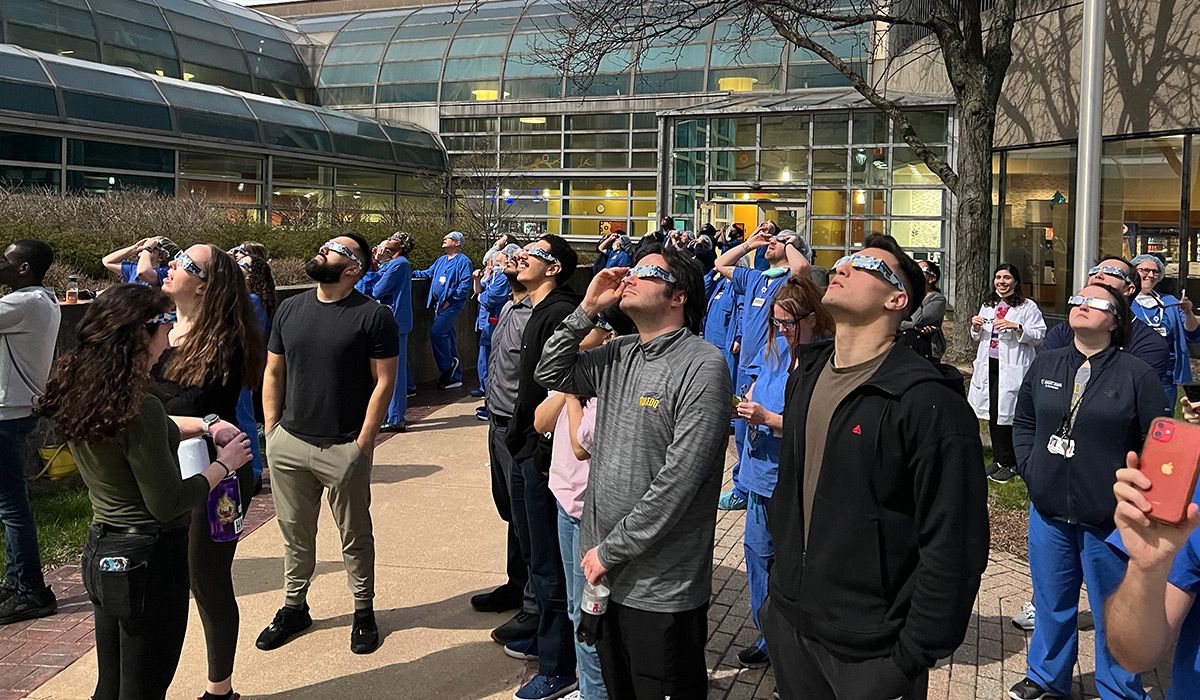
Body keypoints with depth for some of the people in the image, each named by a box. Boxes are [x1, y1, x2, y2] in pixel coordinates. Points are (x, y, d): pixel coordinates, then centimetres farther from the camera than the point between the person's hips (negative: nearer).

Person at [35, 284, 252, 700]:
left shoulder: (78, 392, 0)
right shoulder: (139, 407, -26)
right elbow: (169, 504, -22)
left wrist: (203, 427, 9)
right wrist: (224, 465, -9)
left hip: (102, 551, 9)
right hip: (149, 556, -9)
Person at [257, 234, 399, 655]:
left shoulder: (373, 316, -8)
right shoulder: (290, 309, 7)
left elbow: (384, 382, -9)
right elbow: (273, 373, 13)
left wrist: (364, 443, -11)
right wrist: (272, 429, 6)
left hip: (344, 449, -4)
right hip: (288, 443, 4)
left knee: (355, 536, 10)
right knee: (295, 533, 16)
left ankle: (364, 612, 26)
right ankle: (294, 606, 33)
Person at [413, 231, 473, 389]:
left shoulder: (463, 261, -7)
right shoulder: (441, 260, 19)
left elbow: (465, 285, -15)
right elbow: (428, 273, 28)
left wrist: (450, 300, -17)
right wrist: (411, 273, 14)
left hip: (451, 305, -8)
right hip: (439, 305, 8)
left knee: (436, 332, -21)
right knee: (449, 340, 10)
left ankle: (447, 365, -6)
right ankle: (455, 377, 15)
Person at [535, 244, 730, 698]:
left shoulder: (702, 366, -17)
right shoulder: (618, 357, 7)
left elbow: (678, 480, -22)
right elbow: (550, 374, 17)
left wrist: (611, 550, -17)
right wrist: (586, 311, 2)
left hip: (662, 588, -7)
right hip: (607, 573, 7)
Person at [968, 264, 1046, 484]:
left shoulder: (1028, 307, -2)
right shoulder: (987, 306, 17)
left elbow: (1039, 336, -8)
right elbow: (978, 338, 25)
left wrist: (1016, 327, -20)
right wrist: (976, 328, 3)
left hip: (1012, 369, -6)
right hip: (989, 365, 6)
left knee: (1006, 413, -5)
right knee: (992, 413, 7)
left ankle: (1009, 463, 7)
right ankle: (998, 459, 18)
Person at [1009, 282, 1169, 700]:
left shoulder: (1135, 375, -9)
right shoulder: (1044, 365, 4)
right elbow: (1023, 423, 15)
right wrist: (1030, 469, 3)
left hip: (1108, 518, -4)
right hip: (1048, 509, 4)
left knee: (1113, 613, 10)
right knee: (1052, 603, 19)